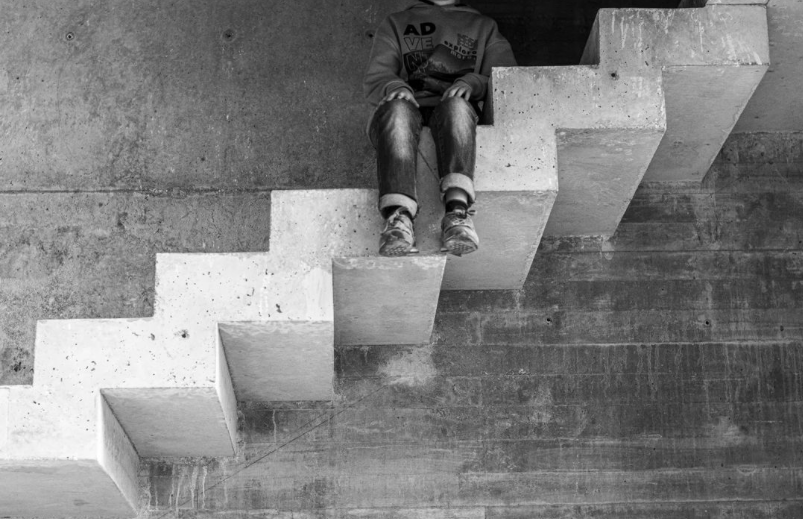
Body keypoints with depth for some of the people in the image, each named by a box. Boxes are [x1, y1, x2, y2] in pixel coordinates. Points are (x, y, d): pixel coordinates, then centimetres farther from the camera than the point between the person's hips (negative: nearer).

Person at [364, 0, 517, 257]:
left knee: (456, 106, -37)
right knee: (397, 109, -37)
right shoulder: (395, 24, 31)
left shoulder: (483, 27, 30)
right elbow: (374, 80, 16)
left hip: (455, 112, 0)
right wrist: (394, 87, -9)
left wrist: (473, 83, -9)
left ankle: (457, 210, -58)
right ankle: (398, 216, -55)